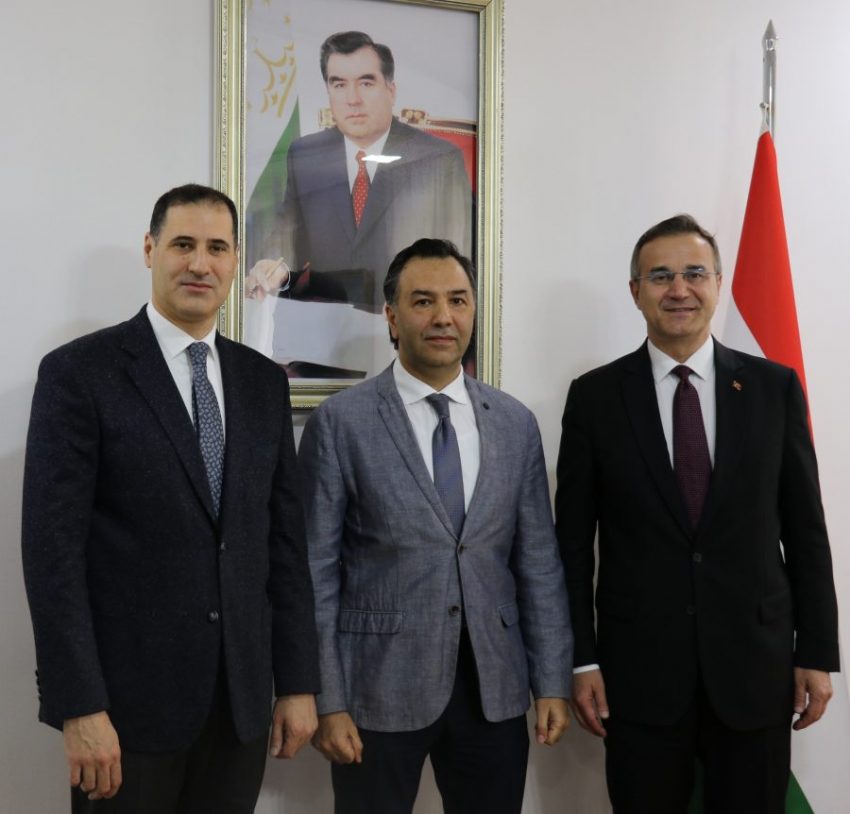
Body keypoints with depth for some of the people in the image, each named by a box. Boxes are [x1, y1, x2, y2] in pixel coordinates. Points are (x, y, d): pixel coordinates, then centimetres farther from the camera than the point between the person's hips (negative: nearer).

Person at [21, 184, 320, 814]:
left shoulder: (264, 381, 9)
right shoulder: (79, 372, -6)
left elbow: (285, 538, 9)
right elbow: (53, 549, -11)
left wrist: (298, 682, 6)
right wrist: (80, 707, -15)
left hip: (242, 700, 5)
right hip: (128, 698, -4)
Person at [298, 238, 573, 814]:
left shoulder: (516, 423, 5)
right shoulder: (341, 422, -5)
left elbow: (539, 562, 7)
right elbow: (317, 571, -6)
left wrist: (553, 682, 3)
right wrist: (328, 701, -9)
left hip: (493, 688, 3)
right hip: (379, 689, -3)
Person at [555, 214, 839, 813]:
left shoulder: (775, 387, 2)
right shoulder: (596, 396, 0)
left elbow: (805, 528, 4)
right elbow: (574, 539, 1)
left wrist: (818, 652, 3)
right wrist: (582, 659, -3)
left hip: (756, 664, 1)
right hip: (639, 669, -1)